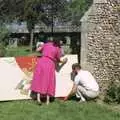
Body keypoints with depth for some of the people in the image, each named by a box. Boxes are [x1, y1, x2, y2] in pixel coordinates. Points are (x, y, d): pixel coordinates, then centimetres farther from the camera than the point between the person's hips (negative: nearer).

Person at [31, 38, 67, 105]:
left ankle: (38, 97, -4)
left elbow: (37, 49, 14)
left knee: (39, 79, 7)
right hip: (50, 64, -2)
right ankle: (47, 100, 7)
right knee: (48, 81, 5)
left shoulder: (46, 44, 15)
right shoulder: (57, 49, 9)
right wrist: (63, 61, 35)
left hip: (41, 62, 2)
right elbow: (58, 60, 15)